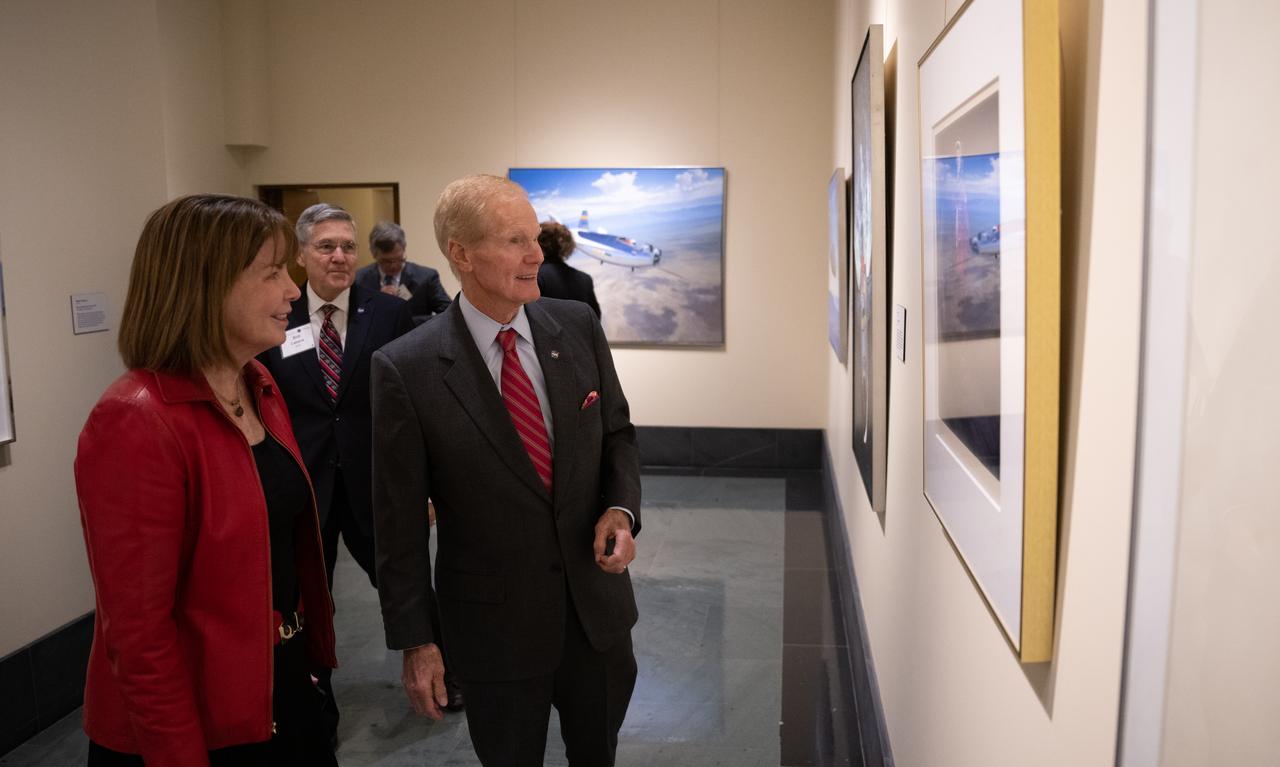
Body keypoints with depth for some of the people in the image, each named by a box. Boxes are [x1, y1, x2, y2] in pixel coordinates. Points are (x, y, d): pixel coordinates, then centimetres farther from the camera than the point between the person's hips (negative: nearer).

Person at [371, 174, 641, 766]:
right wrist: (415, 639, -6)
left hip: (597, 600, 4)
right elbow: (399, 520, -10)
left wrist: (622, 507, -12)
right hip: (494, 621, -3)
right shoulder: (405, 368, -16)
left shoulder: (578, 326, -6)